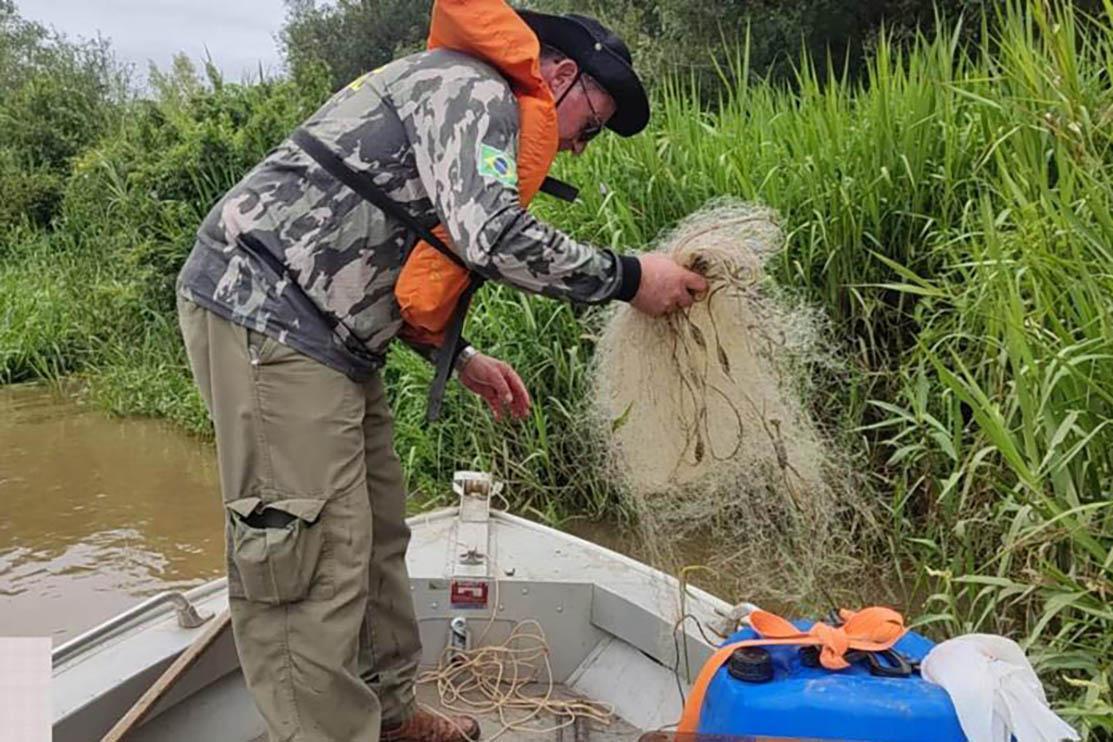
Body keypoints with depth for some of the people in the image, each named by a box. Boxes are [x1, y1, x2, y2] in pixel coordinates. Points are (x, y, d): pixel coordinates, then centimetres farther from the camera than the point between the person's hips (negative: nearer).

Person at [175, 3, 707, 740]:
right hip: (264, 314, -10)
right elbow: (493, 235, -25)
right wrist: (627, 276, -14)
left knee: (375, 534, 13)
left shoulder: (459, 103, 24)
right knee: (314, 560, -8)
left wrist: (461, 358, 18)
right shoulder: (475, 88, -7)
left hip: (321, 331, 10)